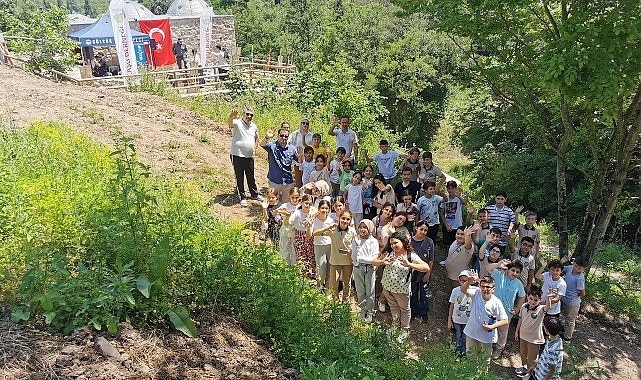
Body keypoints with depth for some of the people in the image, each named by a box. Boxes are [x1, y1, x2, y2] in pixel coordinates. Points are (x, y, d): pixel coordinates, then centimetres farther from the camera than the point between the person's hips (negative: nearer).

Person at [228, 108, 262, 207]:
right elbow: (229, 123, -34)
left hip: (249, 156, 5)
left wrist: (254, 148, 11)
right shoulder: (237, 123, -10)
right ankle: (242, 197, 17)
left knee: (251, 177, 18)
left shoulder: (254, 126, 9)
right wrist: (231, 116, -57)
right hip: (237, 156, -5)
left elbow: (256, 138, 27)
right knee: (239, 178, 5)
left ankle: (254, 194, 33)